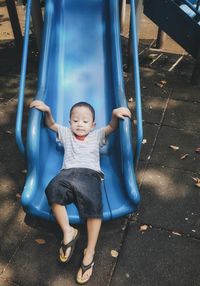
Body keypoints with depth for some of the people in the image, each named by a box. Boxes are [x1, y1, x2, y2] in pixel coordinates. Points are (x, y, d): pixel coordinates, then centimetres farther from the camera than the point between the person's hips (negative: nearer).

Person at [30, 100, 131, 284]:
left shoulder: (97, 135, 28)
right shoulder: (66, 133, 33)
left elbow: (112, 127, 18)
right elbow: (51, 124, 34)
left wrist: (115, 114, -4)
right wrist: (47, 111, 12)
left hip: (90, 173, -1)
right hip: (68, 172, 2)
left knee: (93, 204, -29)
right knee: (53, 190, -33)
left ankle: (90, 252, -20)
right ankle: (68, 232, -20)